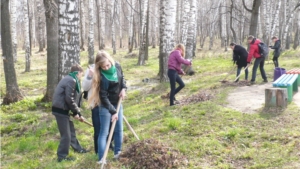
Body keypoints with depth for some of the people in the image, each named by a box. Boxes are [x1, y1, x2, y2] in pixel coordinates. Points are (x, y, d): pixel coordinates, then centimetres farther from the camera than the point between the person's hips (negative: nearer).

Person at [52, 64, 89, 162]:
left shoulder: (69, 79, 17)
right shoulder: (71, 81, -16)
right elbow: (69, 99, -21)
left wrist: (76, 112, 14)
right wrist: (76, 112, -9)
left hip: (61, 109, 10)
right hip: (60, 110, -10)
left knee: (71, 130, 23)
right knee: (66, 135, -1)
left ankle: (77, 148, 38)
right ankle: (62, 156, 10)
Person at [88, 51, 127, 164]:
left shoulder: (117, 66, -9)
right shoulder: (102, 77, -25)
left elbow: (122, 77, 12)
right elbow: (103, 97, -22)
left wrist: (123, 88, -6)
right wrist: (113, 111, -23)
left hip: (117, 103, 6)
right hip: (105, 106, -6)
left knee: (119, 130, 13)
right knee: (104, 132, -3)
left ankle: (117, 153, 29)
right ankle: (102, 159, 1)